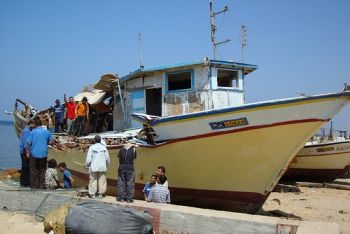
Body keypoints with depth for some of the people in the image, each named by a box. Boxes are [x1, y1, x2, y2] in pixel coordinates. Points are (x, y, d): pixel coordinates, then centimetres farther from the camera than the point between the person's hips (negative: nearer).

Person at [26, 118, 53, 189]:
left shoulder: (33, 132, -7)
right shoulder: (47, 132, -1)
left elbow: (28, 143, -9)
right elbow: (50, 142, 8)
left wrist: (27, 152, 0)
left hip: (34, 154, -2)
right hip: (43, 154, 2)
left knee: (33, 171, 8)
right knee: (42, 171, 12)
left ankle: (34, 185, 12)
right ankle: (41, 185, 14)